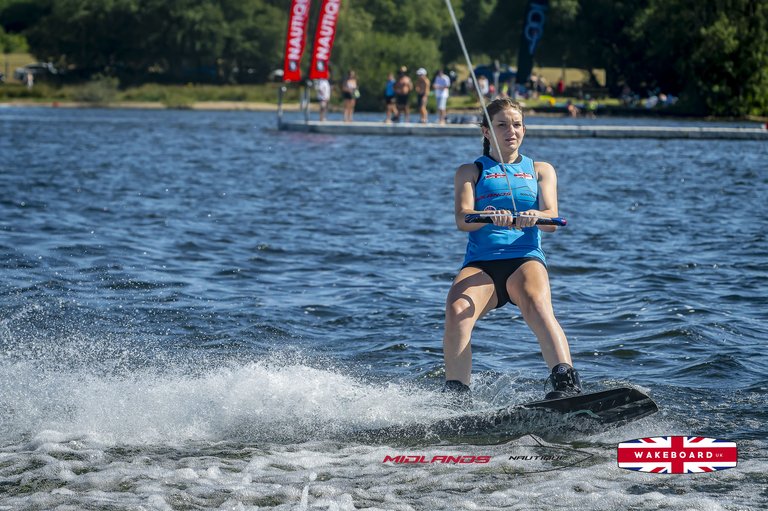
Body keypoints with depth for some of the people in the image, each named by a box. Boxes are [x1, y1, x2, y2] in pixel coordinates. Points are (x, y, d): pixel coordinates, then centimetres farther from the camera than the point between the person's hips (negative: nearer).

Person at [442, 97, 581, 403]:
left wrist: (534, 216, -21)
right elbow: (462, 219, 0)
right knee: (457, 311, -32)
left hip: (525, 259, 0)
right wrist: (491, 217, -24)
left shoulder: (540, 171, 21)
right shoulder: (470, 172, 19)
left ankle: (567, 384, -49)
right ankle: (455, 398, -31)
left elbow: (551, 220, 5)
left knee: (537, 306, -35)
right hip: (480, 263, 0)